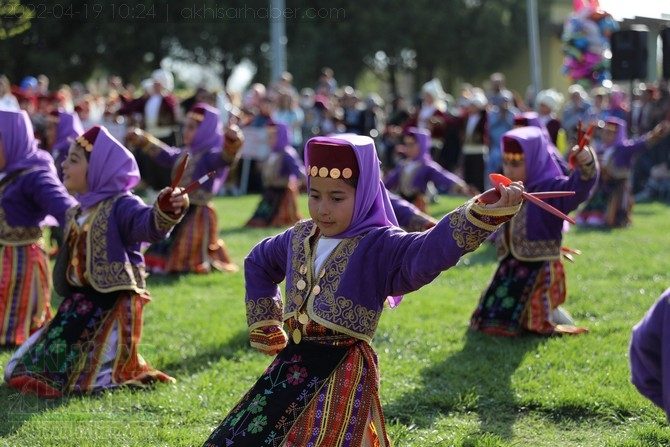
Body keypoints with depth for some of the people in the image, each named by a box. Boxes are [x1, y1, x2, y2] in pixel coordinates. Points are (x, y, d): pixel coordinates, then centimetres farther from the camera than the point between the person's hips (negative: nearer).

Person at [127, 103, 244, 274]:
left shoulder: (211, 155, -16)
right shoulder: (184, 154, 11)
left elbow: (224, 157, -38)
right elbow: (164, 155, 28)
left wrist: (231, 144, -60)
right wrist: (143, 141, 32)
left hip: (198, 214, -8)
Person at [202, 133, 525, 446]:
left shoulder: (379, 247, -13)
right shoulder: (299, 239, 8)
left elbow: (432, 249, -33)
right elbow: (257, 263, 29)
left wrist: (486, 212, -48)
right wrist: (264, 326, 23)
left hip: (342, 376, -7)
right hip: (292, 368, 7)